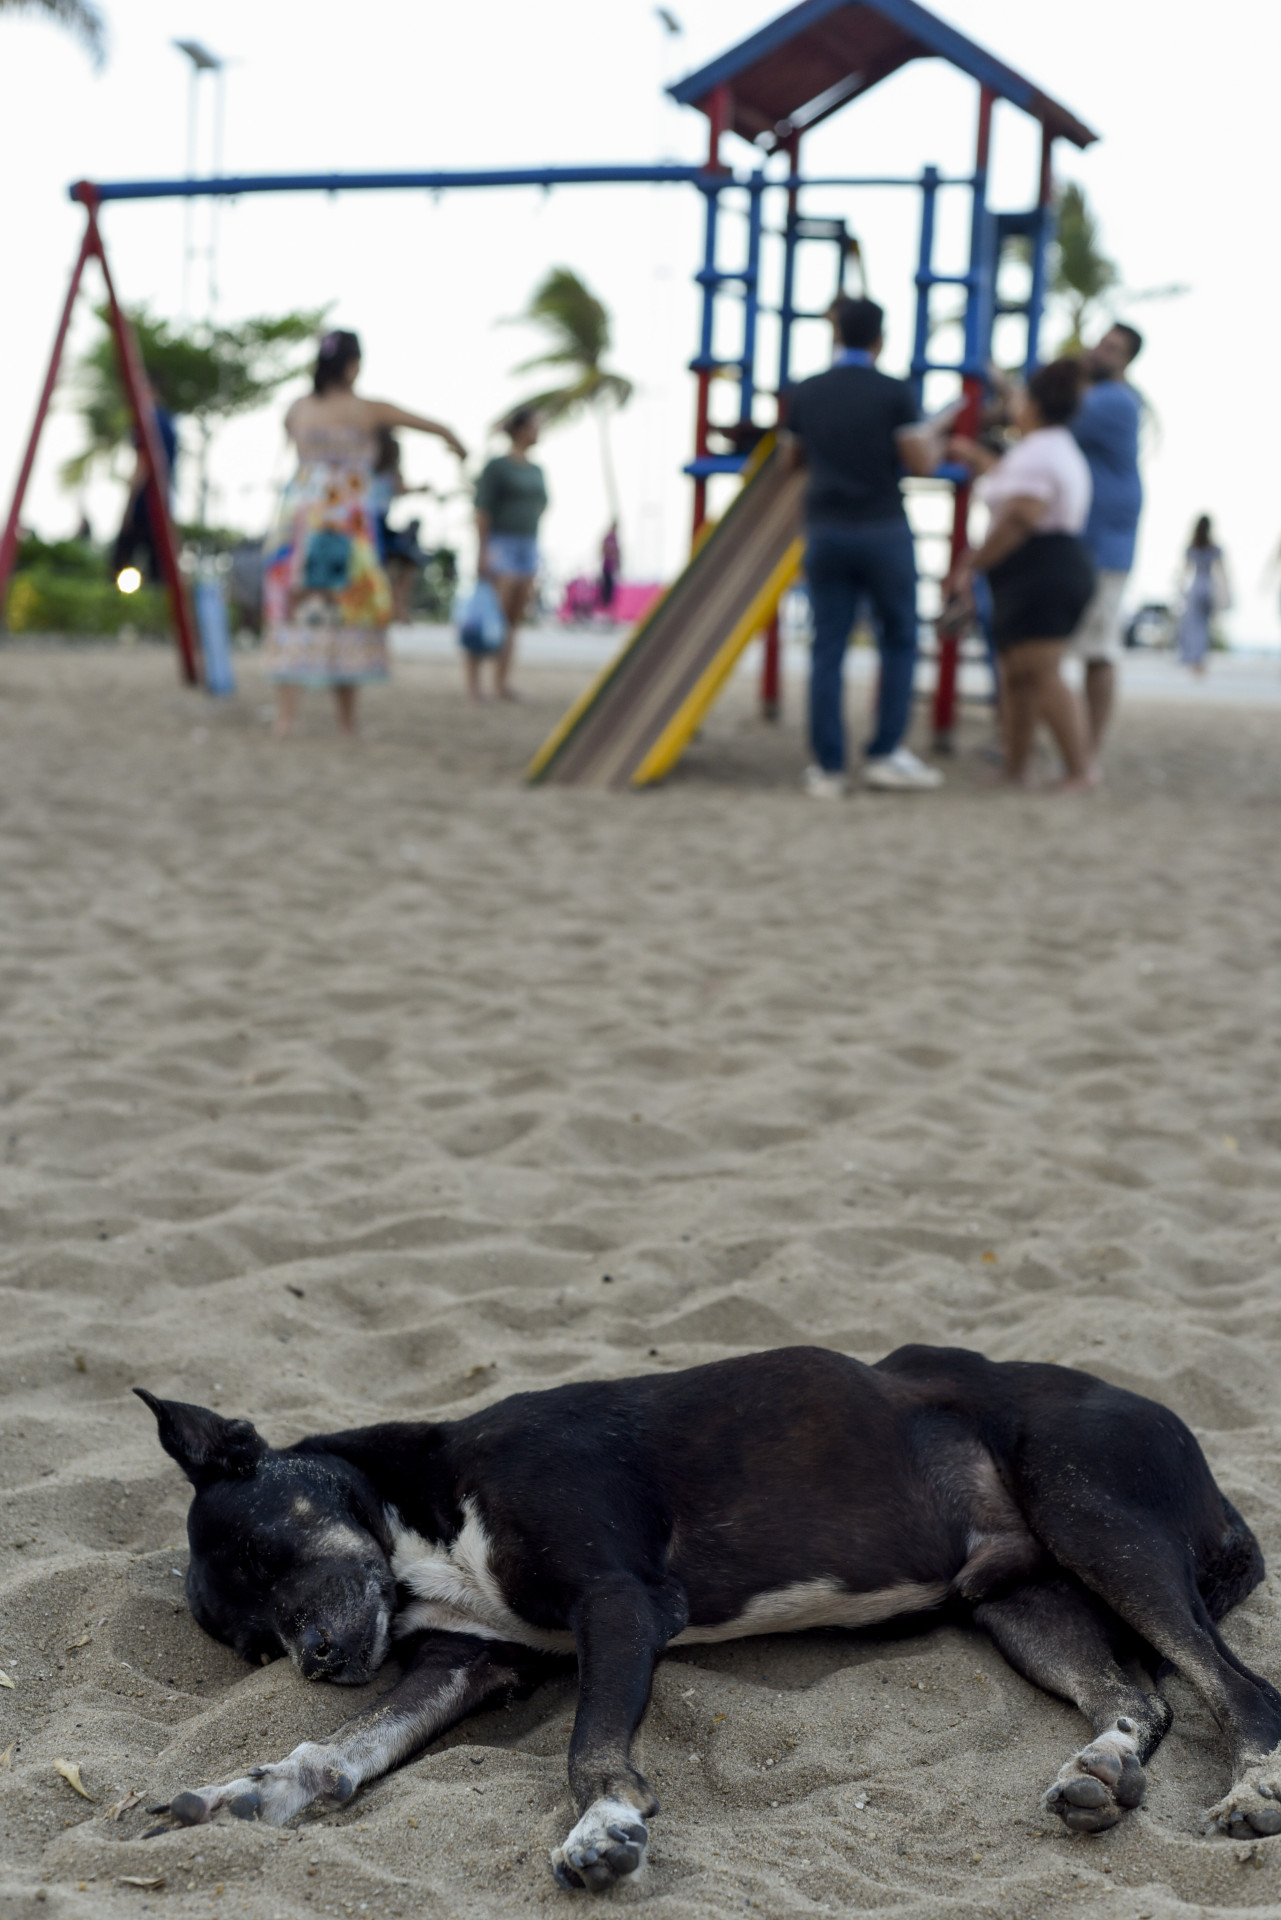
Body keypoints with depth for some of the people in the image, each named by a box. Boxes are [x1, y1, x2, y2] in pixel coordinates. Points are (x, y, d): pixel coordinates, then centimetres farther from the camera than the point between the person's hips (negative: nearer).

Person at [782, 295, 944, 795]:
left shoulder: (804, 394, 4)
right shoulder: (894, 393, -7)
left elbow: (792, 459, 16)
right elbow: (919, 463, -8)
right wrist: (932, 450, 14)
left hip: (825, 532, 3)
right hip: (882, 530, -3)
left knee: (828, 648, 3)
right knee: (899, 640, 10)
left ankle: (827, 768, 1)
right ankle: (885, 753, 4)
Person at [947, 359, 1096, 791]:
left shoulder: (1035, 453, -13)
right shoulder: (1059, 448, 22)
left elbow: (1019, 520, -22)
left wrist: (971, 564, -17)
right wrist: (976, 456, 53)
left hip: (1042, 572, -11)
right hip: (1056, 568, 11)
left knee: (1039, 674, -14)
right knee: (1016, 674, 11)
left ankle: (1080, 767, -15)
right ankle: (1015, 768, 13)